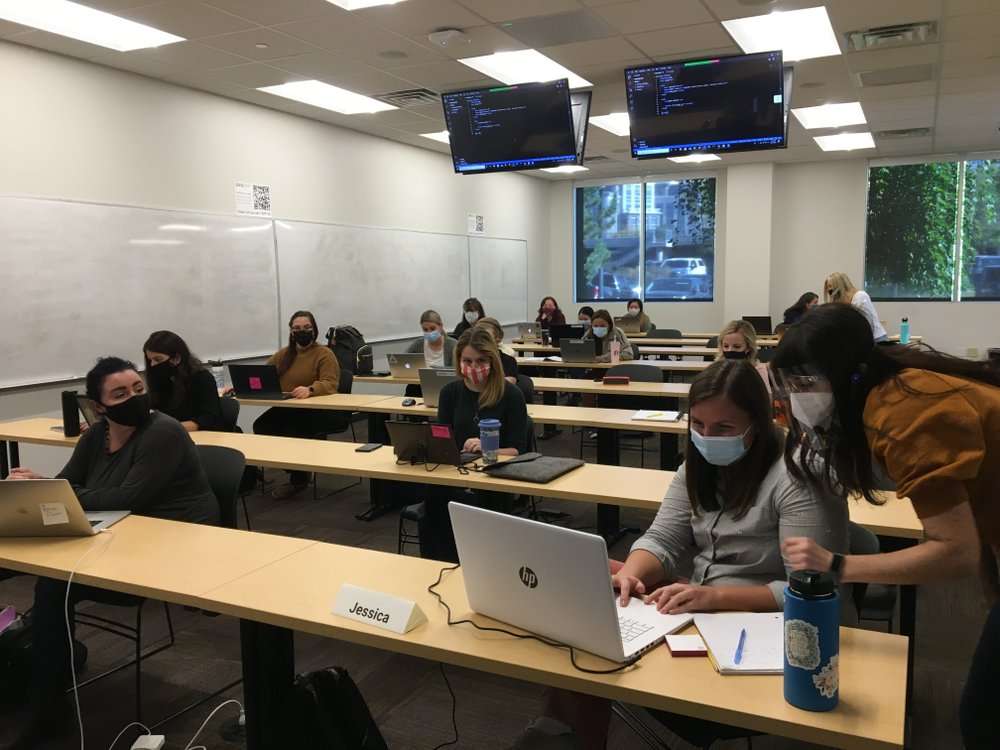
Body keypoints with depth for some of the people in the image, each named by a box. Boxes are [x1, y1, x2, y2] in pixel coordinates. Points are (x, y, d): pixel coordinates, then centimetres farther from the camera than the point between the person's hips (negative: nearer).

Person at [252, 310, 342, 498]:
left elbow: (330, 384, -18)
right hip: (286, 409, 6)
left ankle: (298, 477, -7)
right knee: (261, 425, -23)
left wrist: (310, 389, -38)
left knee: (293, 430, -34)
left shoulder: (324, 354, -3)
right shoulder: (282, 354, 18)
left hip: (317, 410, -5)